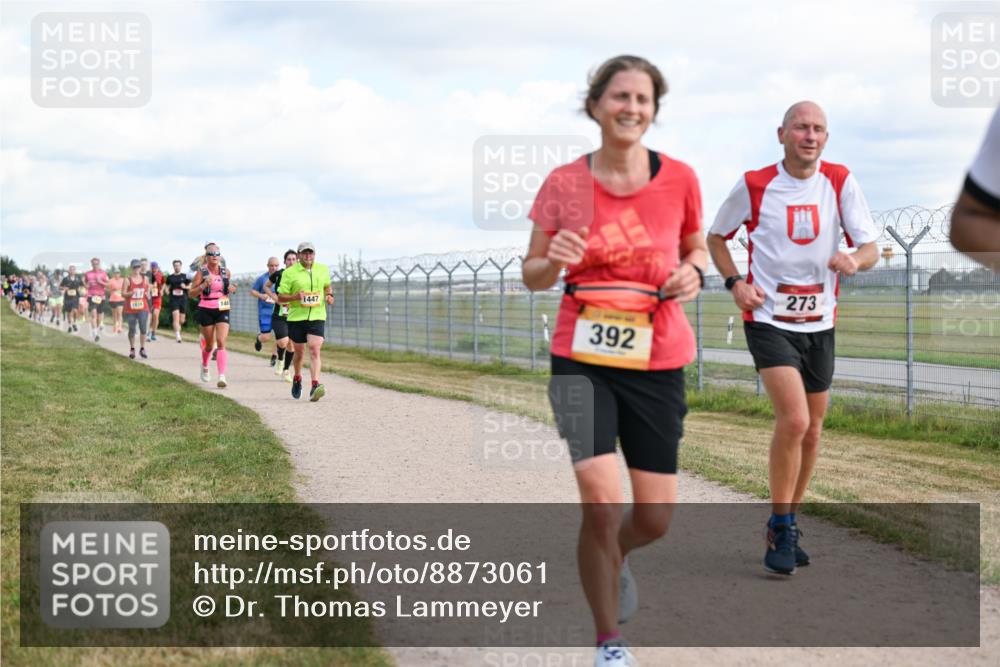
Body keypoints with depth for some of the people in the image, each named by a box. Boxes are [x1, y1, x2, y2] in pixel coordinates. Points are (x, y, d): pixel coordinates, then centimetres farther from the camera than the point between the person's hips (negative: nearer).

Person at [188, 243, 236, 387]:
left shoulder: (226, 272, 4)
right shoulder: (202, 271, -4)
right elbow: (192, 292, -4)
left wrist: (231, 289, 0)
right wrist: (204, 285, -21)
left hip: (223, 310, 1)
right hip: (206, 310, -1)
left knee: (221, 342, -14)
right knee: (209, 344, 11)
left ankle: (222, 377, -19)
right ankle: (204, 367, 42)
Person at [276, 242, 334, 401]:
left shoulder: (323, 269, 8)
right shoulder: (289, 273, -3)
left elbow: (327, 285, 28)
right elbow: (280, 298, -1)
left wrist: (329, 295, 6)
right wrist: (295, 297, -20)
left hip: (317, 317, 1)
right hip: (296, 317, -1)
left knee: (314, 351, -16)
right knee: (299, 352, 12)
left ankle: (315, 386, -25)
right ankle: (297, 379, 40)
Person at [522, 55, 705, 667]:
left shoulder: (679, 179, -1)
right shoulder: (565, 184, -3)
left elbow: (697, 248, 16)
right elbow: (532, 276, 5)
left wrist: (693, 273, -7)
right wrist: (554, 261, -18)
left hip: (658, 363, 2)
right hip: (583, 358, -1)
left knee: (655, 518, 5)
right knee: (602, 503, -14)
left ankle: (614, 559, 44)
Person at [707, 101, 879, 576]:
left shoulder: (840, 182, 1)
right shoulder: (754, 186, -5)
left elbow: (870, 248, 0)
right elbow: (715, 237, 8)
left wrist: (855, 260, -24)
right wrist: (735, 282, -8)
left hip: (820, 323, 4)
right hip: (769, 319, -4)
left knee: (811, 431, 12)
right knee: (794, 420, -20)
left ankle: (786, 524, 31)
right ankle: (781, 528, -4)